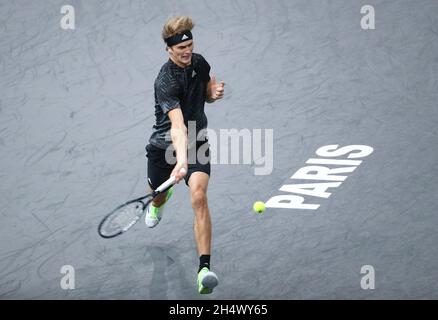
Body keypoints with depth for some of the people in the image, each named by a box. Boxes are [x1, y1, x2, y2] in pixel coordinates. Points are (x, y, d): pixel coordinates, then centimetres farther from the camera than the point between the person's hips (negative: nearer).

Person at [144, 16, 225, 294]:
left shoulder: (200, 63, -6)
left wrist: (215, 92, -8)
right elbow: (178, 124, -40)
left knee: (199, 196, -24)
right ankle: (159, 203, 68)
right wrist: (181, 159, -54)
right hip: (165, 145, -2)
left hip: (196, 143, 2)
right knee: (159, 197, 23)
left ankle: (204, 268, -30)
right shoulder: (166, 82, -26)